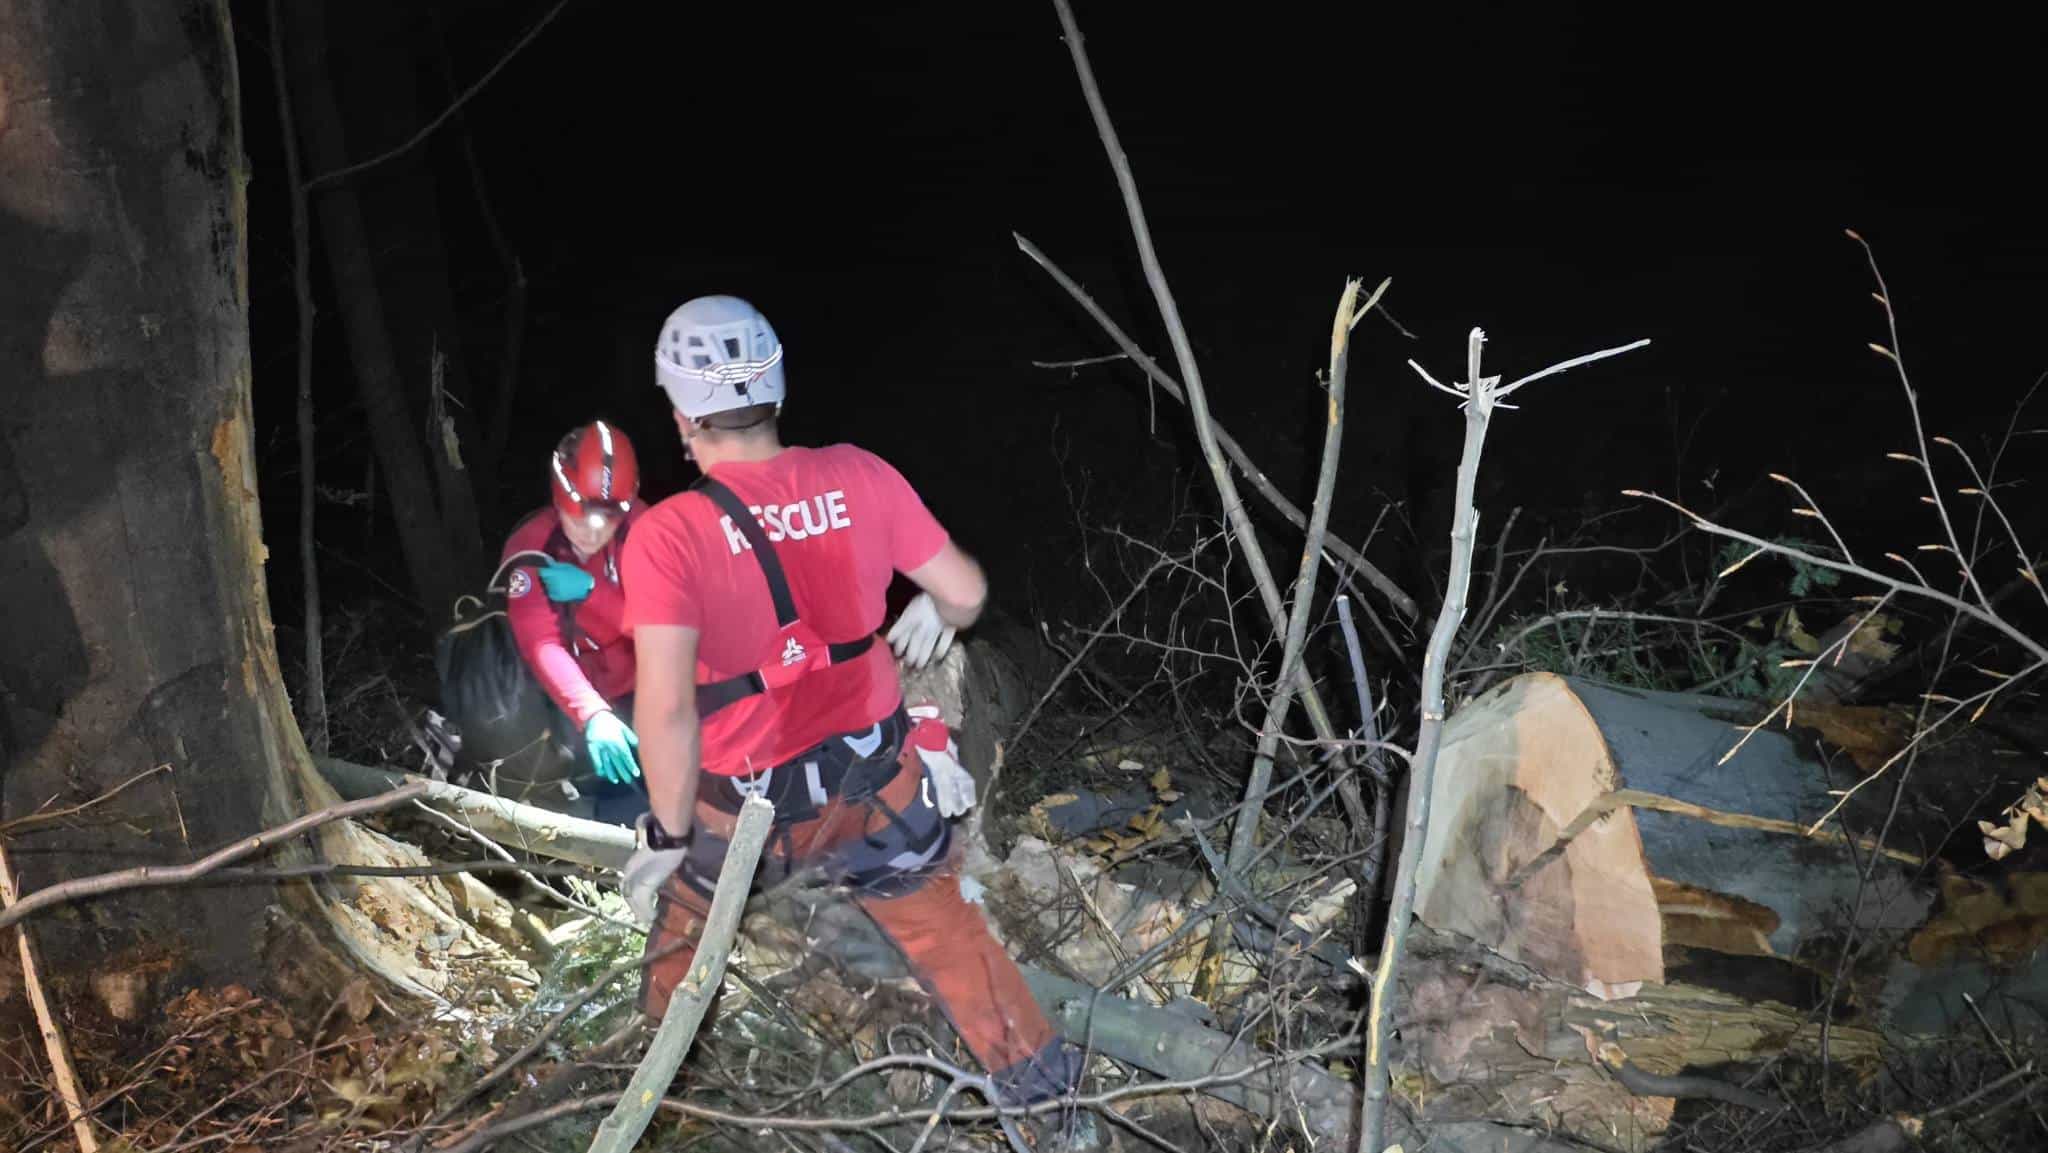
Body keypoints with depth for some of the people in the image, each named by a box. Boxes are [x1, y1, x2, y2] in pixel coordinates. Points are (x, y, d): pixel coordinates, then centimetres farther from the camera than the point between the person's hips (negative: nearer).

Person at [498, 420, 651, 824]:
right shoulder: (530, 550, -20)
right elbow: (541, 645, -32)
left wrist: (591, 590, -32)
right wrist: (592, 715, -47)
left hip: (641, 685, 2)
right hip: (578, 697, -1)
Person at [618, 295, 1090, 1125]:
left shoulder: (668, 535, -23)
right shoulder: (859, 477, -13)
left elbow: (666, 708, -28)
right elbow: (966, 590, -4)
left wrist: (667, 835, -14)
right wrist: (935, 613, 19)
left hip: (747, 807, -2)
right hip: (876, 783, 2)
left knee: (682, 914, 29)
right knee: (937, 920, 26)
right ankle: (1031, 1066, 38)